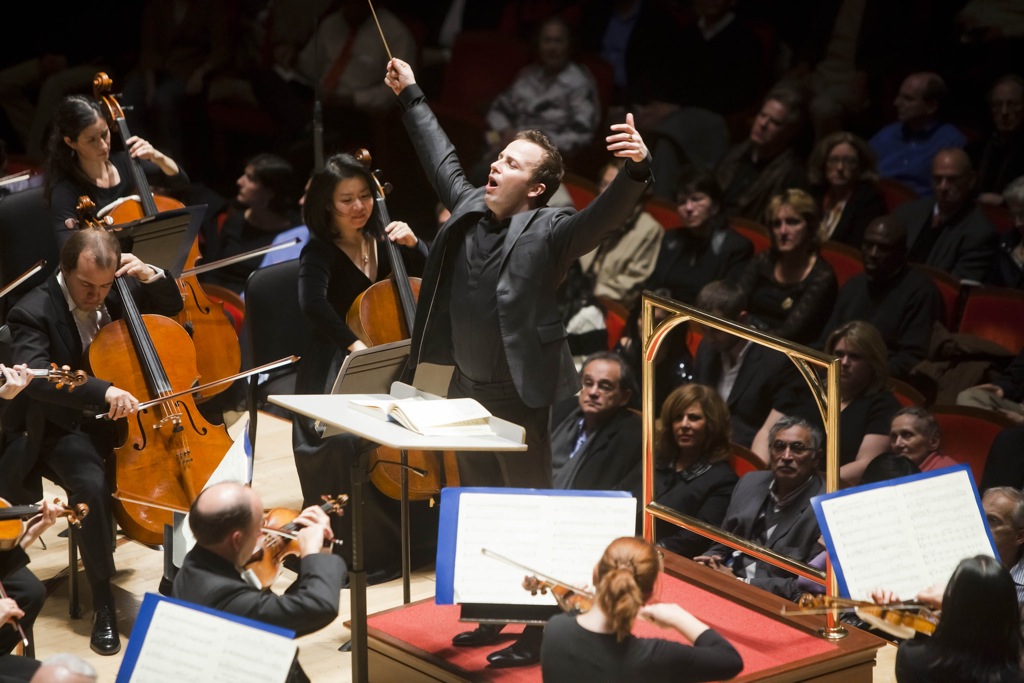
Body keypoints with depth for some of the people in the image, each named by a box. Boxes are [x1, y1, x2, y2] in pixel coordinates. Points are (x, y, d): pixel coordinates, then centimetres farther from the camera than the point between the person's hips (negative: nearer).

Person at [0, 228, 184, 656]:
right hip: (66, 431, -5)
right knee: (92, 486, -35)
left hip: (127, 417, 5)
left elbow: (172, 307, 18)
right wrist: (103, 391, -47)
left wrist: (152, 277, -6)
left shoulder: (118, 293, 2)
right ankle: (103, 601, -18)